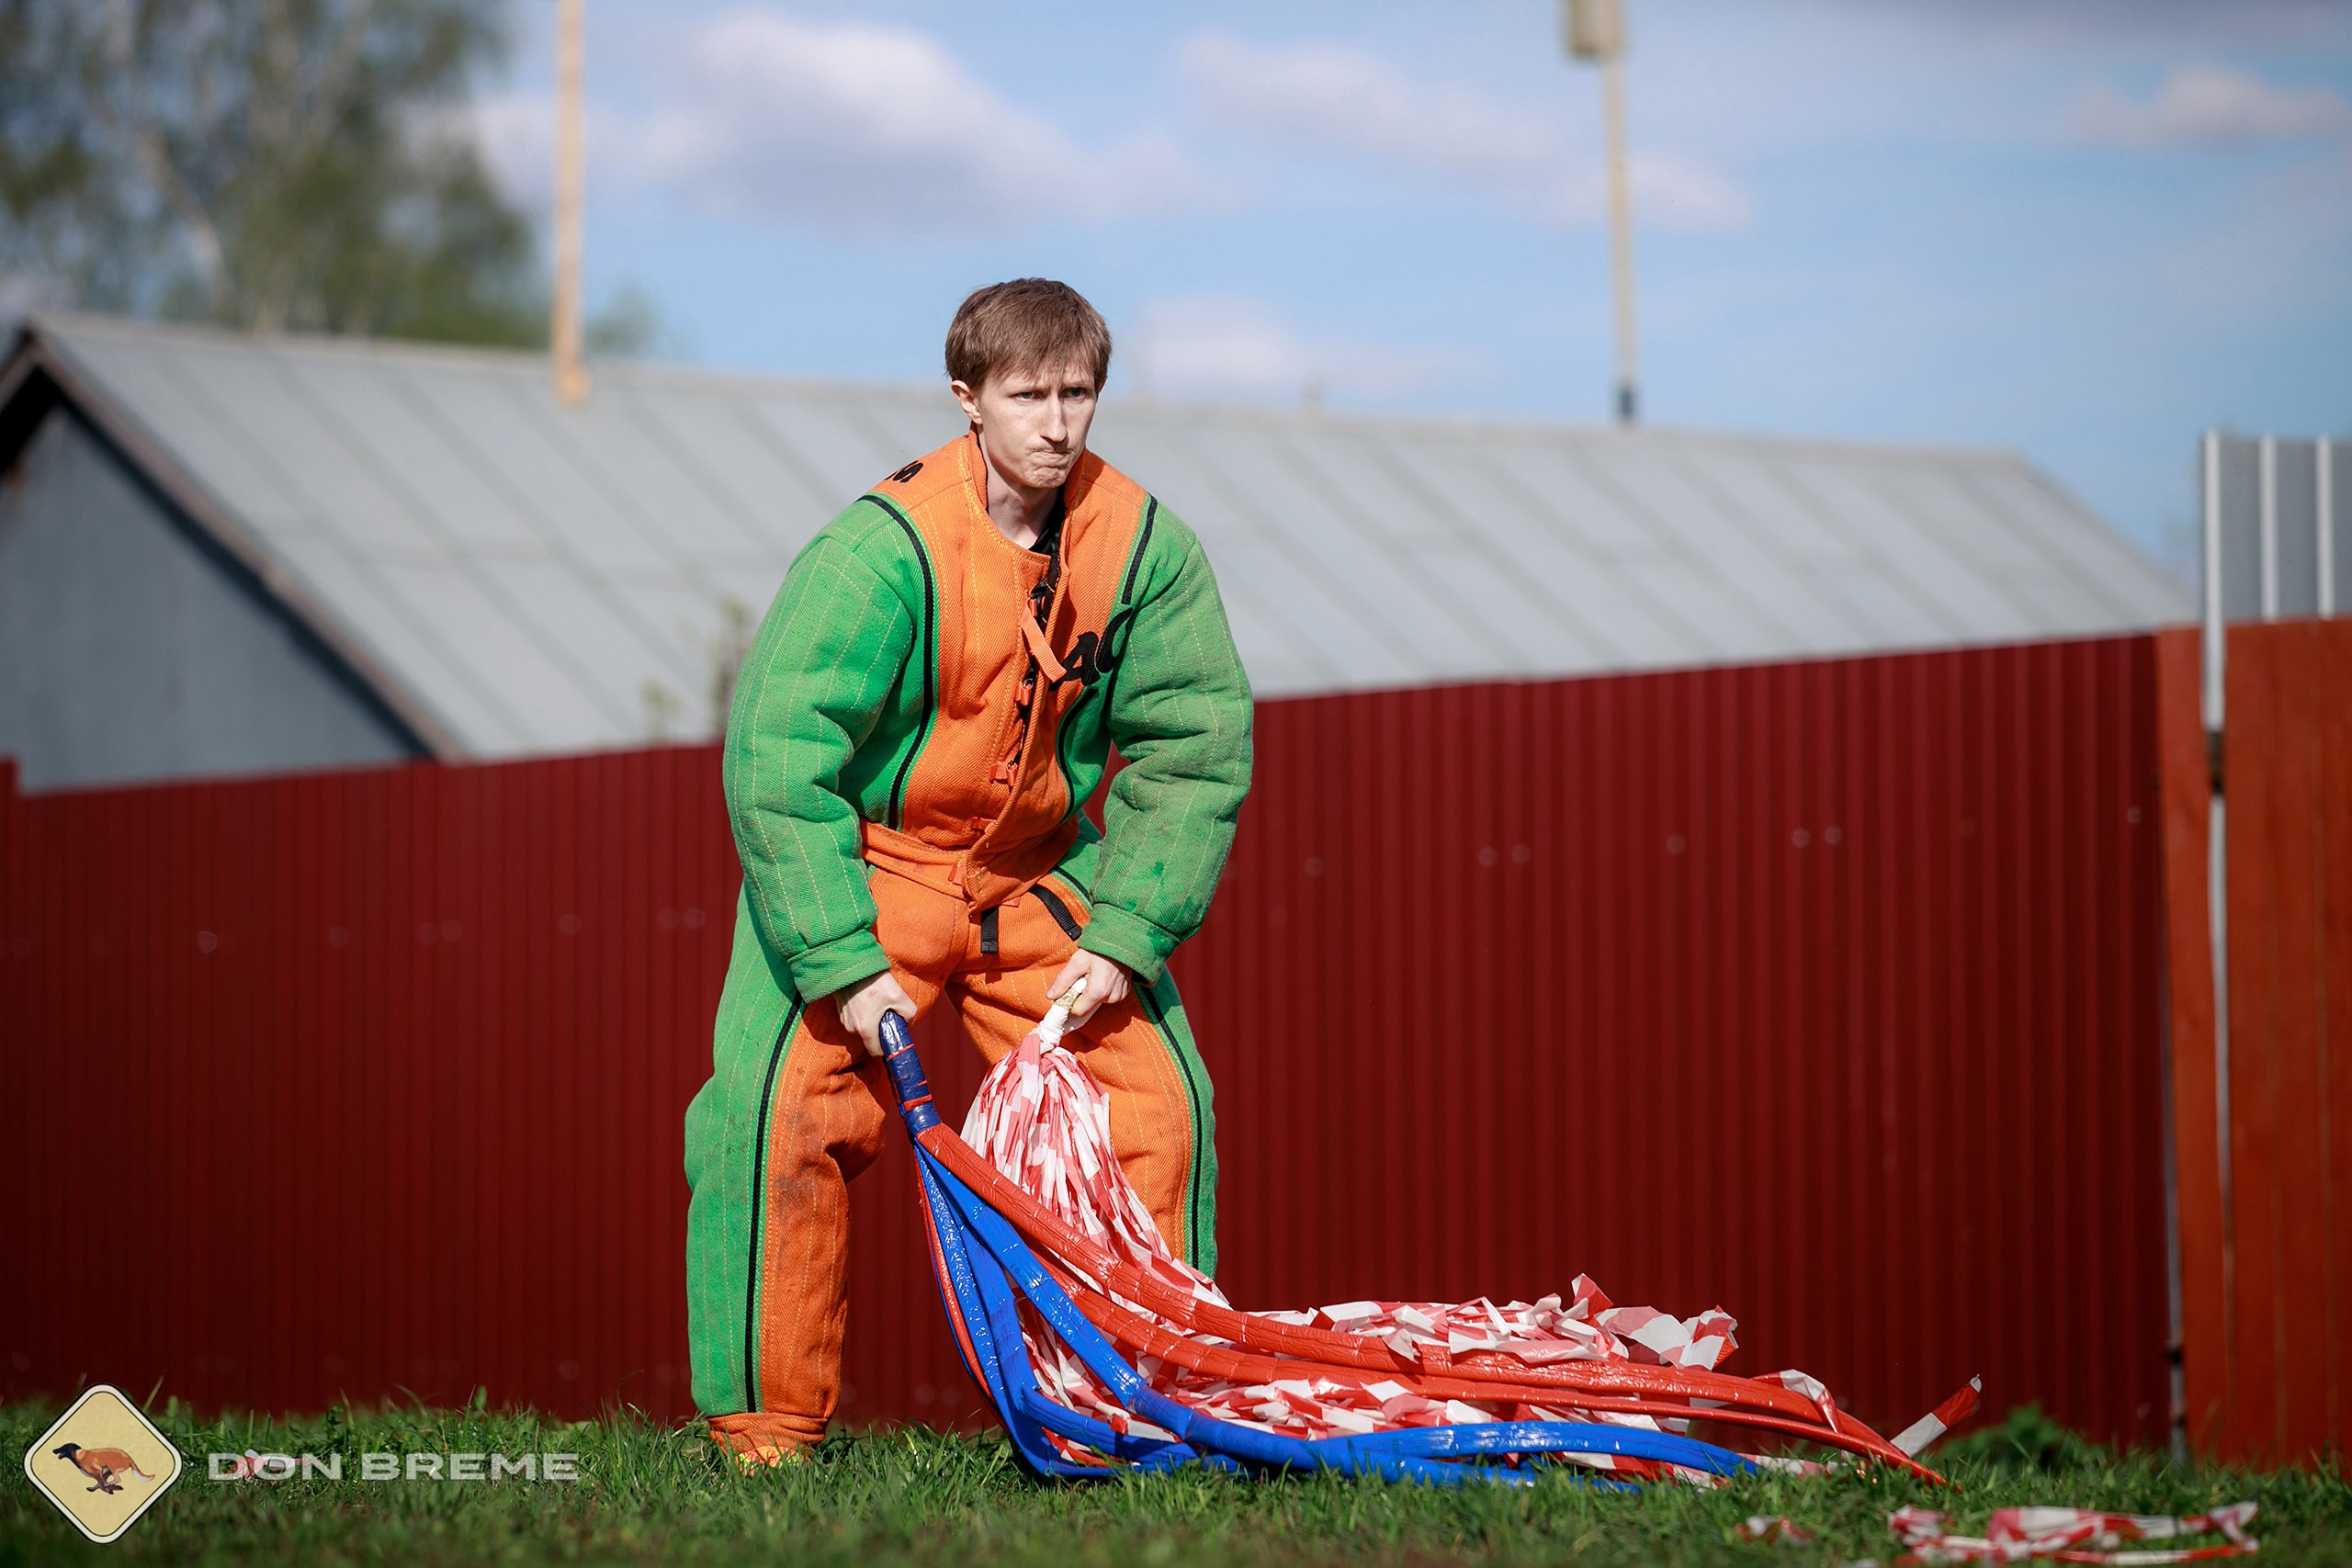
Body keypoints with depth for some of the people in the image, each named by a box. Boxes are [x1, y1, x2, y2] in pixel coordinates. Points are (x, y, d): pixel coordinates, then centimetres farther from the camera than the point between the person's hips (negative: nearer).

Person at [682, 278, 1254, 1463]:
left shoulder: (1143, 544, -11)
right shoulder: (881, 550, -25)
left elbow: (1194, 747, -4)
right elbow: (776, 756, -24)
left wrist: (1127, 936, -14)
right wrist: (842, 962, -28)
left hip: (1042, 874, 4)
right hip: (863, 865, -4)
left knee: (1158, 1102, -5)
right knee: (780, 1112, -18)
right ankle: (763, 1429, -5)